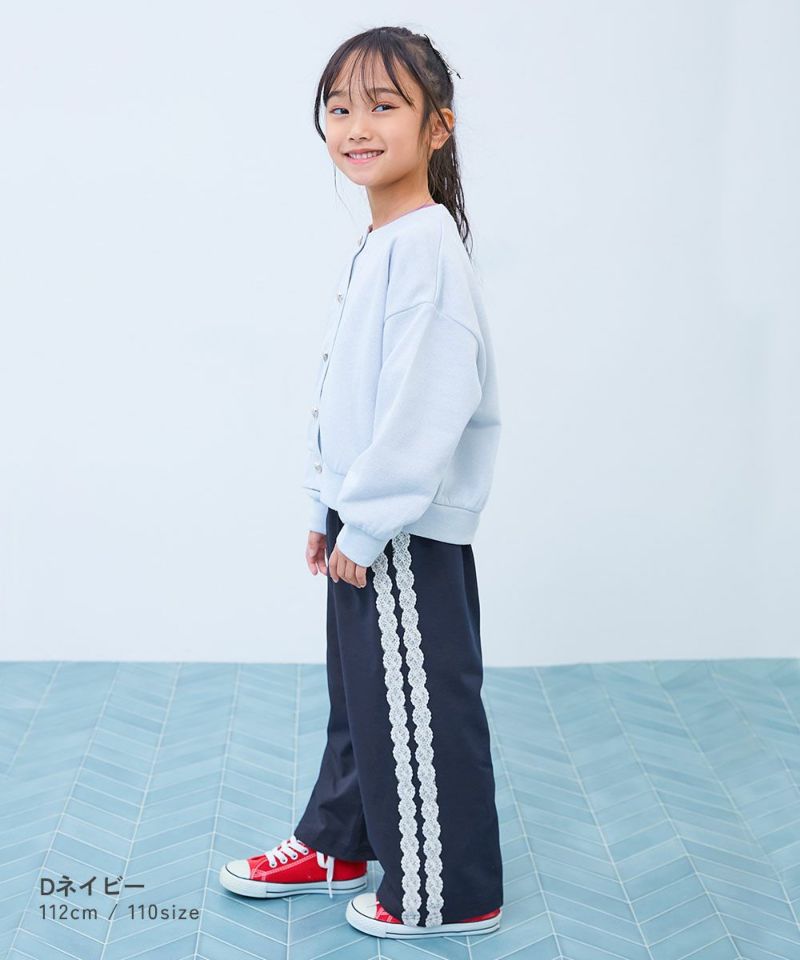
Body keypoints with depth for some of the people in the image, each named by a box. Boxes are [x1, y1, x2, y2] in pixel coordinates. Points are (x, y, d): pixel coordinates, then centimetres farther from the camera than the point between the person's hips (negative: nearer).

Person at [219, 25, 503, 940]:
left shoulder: (426, 246, -19)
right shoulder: (375, 246, 12)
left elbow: (427, 403, -25)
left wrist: (367, 526, -21)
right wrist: (329, 507, 17)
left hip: (407, 533, -10)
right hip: (363, 520, 10)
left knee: (420, 709, 4)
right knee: (358, 693, 22)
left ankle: (448, 893, 20)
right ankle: (334, 846, 40)